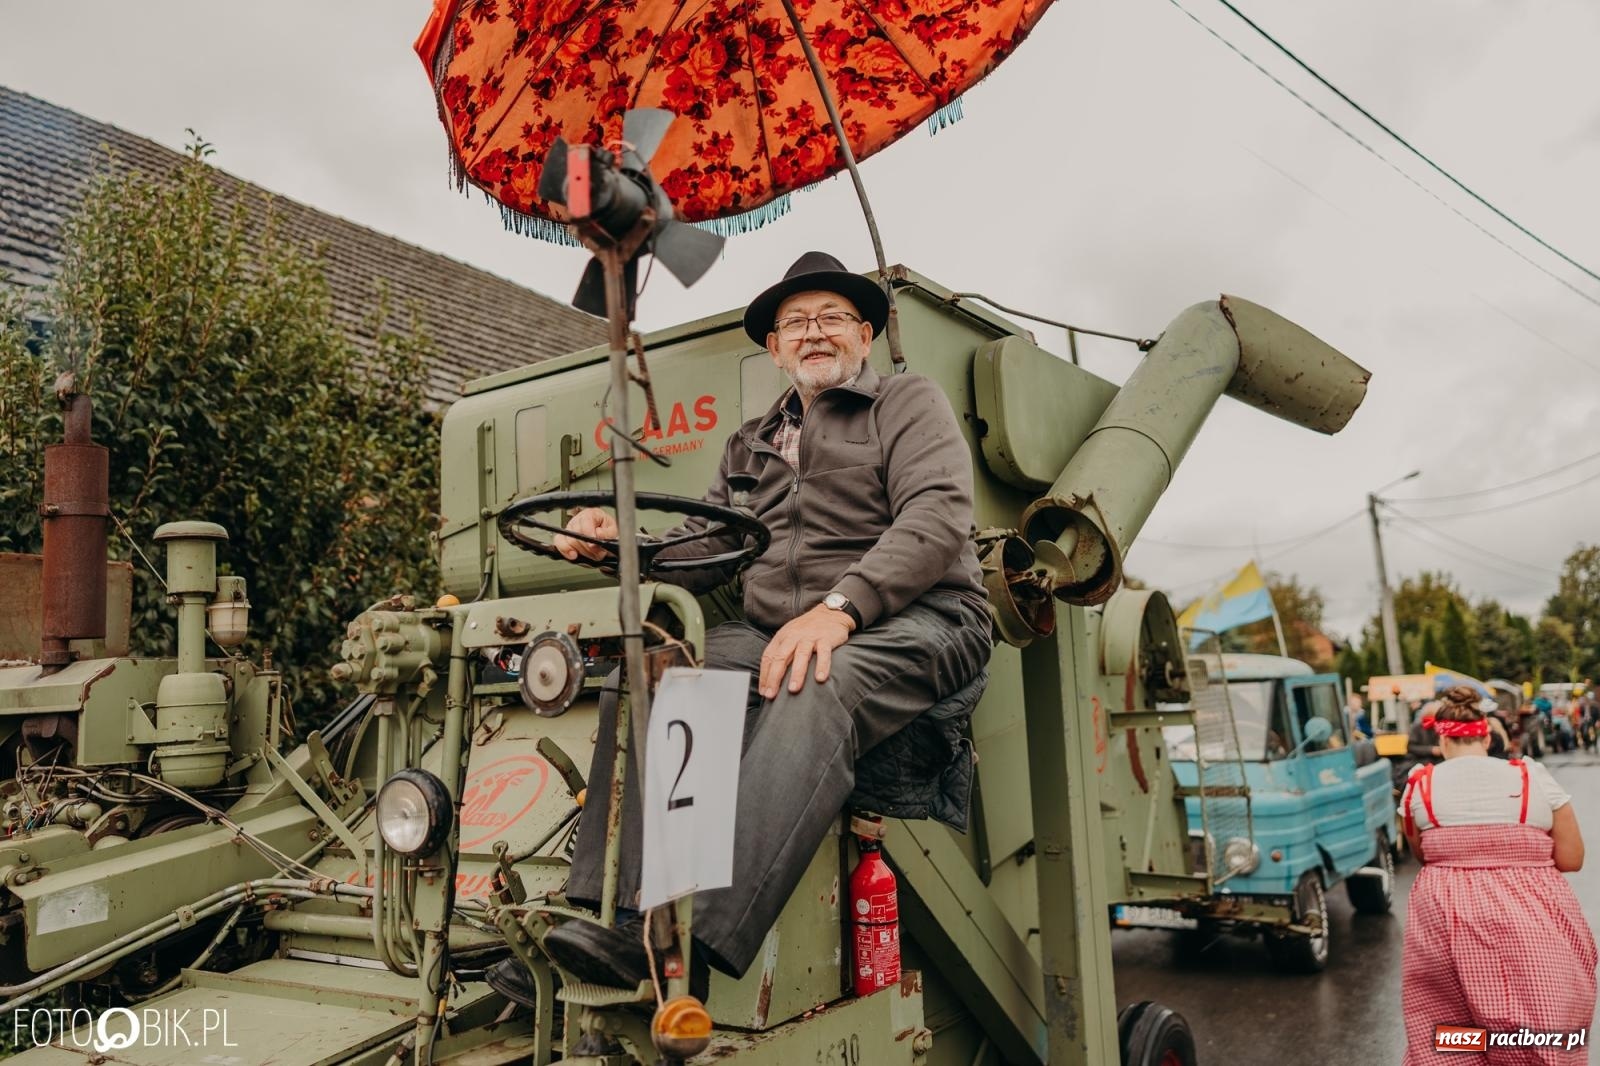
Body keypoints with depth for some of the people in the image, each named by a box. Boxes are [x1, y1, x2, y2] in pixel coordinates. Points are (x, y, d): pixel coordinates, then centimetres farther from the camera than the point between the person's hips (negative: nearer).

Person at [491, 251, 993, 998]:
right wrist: (621, 543, -5)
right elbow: (704, 546, 17)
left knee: (816, 690, -37)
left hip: (913, 621, -5)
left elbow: (940, 517, -8)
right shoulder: (751, 444, 26)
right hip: (775, 631, 5)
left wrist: (838, 608, -23)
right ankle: (613, 922, -28)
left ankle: (696, 942, -47)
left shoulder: (910, 403, 9)